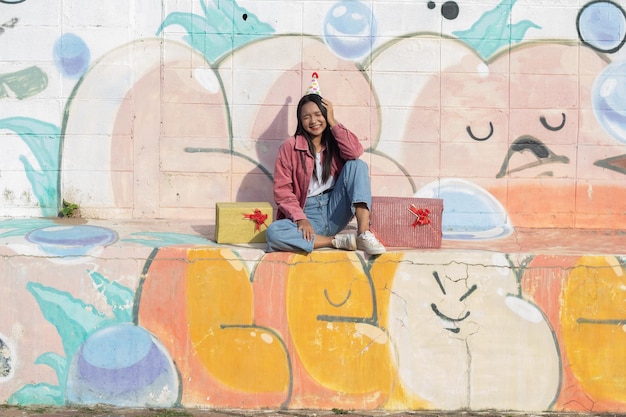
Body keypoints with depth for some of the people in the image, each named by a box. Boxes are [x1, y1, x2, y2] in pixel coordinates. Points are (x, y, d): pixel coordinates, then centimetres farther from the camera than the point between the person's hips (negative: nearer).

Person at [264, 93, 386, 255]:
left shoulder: (334, 141, 9)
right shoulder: (290, 147, 0)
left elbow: (355, 152, -16)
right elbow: (282, 189, -6)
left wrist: (332, 122, -8)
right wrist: (300, 219, -19)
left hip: (335, 211, 3)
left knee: (357, 165, -16)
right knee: (273, 233, -33)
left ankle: (364, 233, -28)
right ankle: (338, 241, -23)